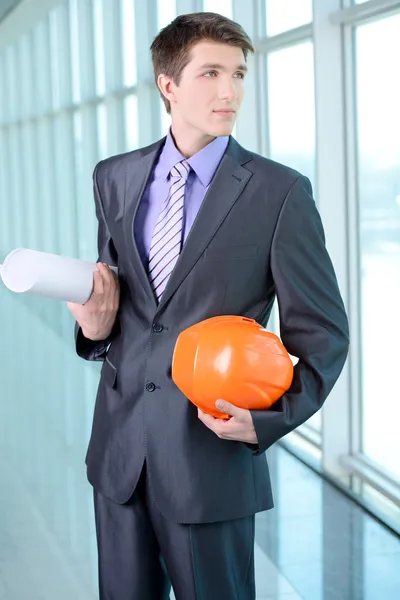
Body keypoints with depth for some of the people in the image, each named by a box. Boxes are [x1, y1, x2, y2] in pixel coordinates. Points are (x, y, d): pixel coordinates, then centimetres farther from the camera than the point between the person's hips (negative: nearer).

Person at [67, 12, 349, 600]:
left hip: (212, 450, -4)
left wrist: (270, 420, -16)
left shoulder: (281, 192, -7)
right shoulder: (114, 178, 6)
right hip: (119, 444, 4)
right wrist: (97, 326, -5)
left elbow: (323, 335, -3)